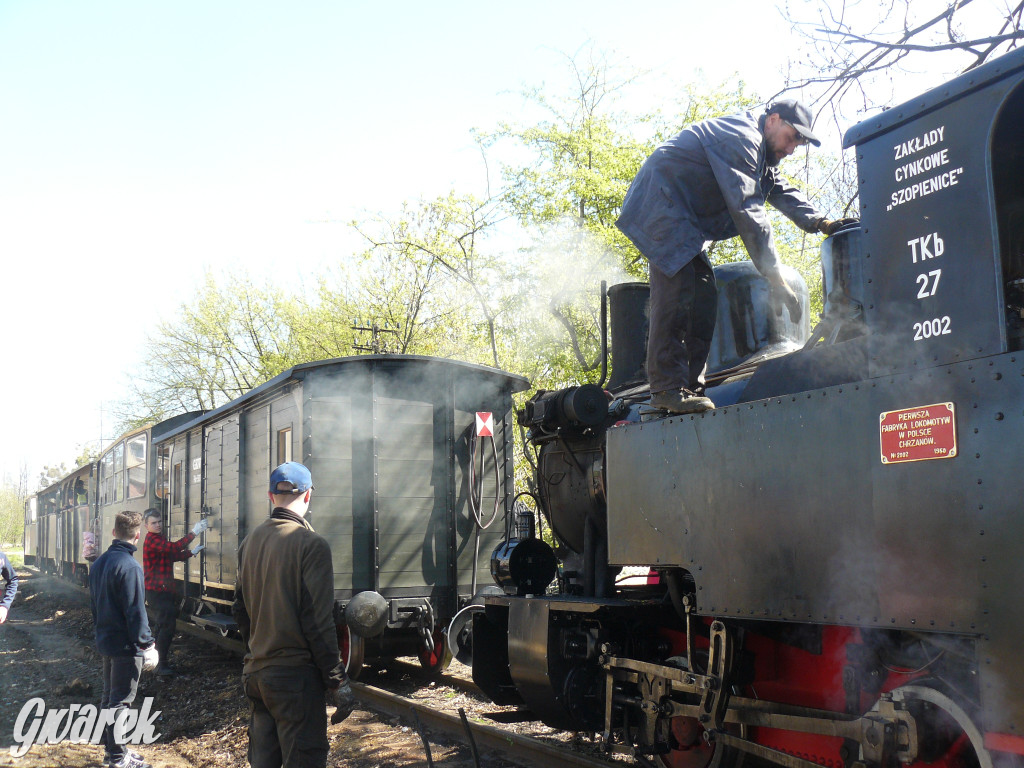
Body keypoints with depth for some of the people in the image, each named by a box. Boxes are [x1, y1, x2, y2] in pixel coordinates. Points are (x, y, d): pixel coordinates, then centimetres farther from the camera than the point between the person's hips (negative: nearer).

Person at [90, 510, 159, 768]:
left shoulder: (98, 563, 6)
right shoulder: (130, 566, -21)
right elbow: (135, 611, -21)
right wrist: (147, 644, -16)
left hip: (105, 640, 9)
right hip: (126, 645, -9)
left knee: (109, 696, 18)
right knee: (120, 702, -1)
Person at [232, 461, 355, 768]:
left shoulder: (250, 541, 6)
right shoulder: (311, 544, -15)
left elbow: (240, 610, 14)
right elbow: (318, 623, -17)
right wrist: (338, 682, -11)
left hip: (255, 672, 7)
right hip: (295, 675, -7)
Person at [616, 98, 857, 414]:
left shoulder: (760, 152, 15)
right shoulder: (741, 139, -20)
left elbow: (783, 193, 15)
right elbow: (748, 212, -27)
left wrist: (821, 223, -4)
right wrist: (776, 278, -29)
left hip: (687, 220, 11)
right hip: (660, 203, -11)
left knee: (703, 296, 3)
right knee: (677, 288, -21)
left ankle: (690, 386, 2)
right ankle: (668, 386, -24)